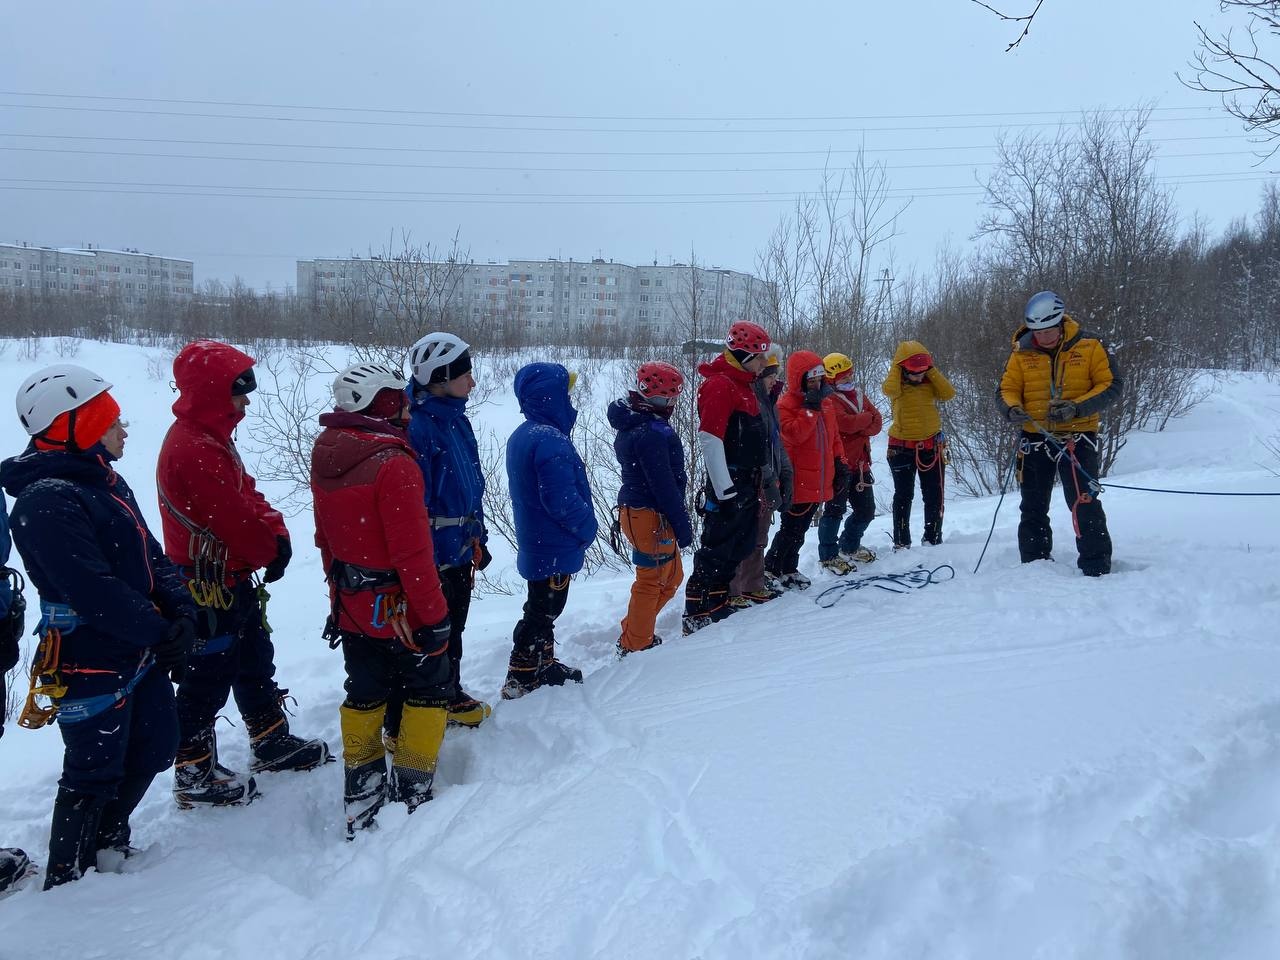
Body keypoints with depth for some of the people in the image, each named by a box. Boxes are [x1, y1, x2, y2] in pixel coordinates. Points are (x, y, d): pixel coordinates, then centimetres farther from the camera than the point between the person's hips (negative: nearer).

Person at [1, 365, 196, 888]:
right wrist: (159, 631, -19)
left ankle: (108, 842, 41)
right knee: (95, 774, 4)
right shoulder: (46, 502, -22)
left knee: (155, 747, 20)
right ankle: (67, 880, 24)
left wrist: (181, 610, -6)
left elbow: (149, 554, 9)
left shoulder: (105, 481, 10)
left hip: (141, 653, 9)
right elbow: (94, 590, -28)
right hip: (91, 665, -9)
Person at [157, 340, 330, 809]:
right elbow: (233, 518, -24)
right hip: (209, 588, -11)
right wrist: (272, 551, -8)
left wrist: (277, 533, -6)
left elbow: (247, 494, 10)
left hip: (233, 579, 11)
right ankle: (193, 776, 15)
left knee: (256, 664, 21)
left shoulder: (211, 437, 9)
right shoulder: (192, 448, -24)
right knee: (208, 680, 1)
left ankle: (273, 743, 37)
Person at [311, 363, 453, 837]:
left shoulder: (325, 457, 1)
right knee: (429, 689, 12)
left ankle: (361, 798, 29)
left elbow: (325, 539, 11)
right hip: (398, 607, -7)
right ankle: (412, 794, 17)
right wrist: (435, 616, -16)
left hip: (351, 606, 7)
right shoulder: (394, 465, -24)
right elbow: (412, 554, -24)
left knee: (364, 694, 19)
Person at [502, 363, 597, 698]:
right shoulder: (551, 441, -25)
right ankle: (520, 681, 11)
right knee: (542, 612, 2)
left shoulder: (521, 435, 7)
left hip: (535, 542, 10)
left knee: (543, 608, 21)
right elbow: (563, 500, -27)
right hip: (555, 546, -10)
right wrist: (588, 528, -9)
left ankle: (543, 665, 34)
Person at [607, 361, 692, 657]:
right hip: (651, 518, -10)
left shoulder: (632, 425, 11)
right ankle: (635, 645, 17)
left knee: (671, 577, 21)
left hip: (634, 509, 10)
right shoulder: (652, 433, -22)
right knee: (652, 581, 4)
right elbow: (664, 485, -22)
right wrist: (683, 526, -15)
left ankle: (633, 635, 31)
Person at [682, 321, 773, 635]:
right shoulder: (719, 385, -14)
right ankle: (696, 614, -1)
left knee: (740, 546, 15)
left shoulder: (743, 385, 17)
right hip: (727, 483, -10)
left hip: (746, 483, 10)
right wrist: (725, 489, -23)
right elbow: (710, 439, -21)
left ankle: (716, 601, 26)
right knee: (717, 548, -7)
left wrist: (756, 479, 23)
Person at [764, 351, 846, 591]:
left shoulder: (825, 404, 13)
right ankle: (771, 569, 10)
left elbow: (834, 437, 20)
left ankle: (789, 568, 26)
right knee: (791, 529, -3)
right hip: (797, 483, -7)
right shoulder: (786, 405, -11)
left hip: (819, 481, 7)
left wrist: (840, 462, 14)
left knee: (801, 529, 15)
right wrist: (810, 408, -25)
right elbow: (795, 434, -26)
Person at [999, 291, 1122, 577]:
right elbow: (1007, 388, 5)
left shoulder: (1089, 347, -6)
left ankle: (1097, 569, -2)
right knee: (1033, 508, 11)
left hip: (1078, 437, -3)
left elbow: (1112, 385, -6)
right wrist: (1012, 408, -18)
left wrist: (1076, 407, -21)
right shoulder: (1022, 352, 1)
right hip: (1035, 438, 4)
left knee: (1084, 504, -12)